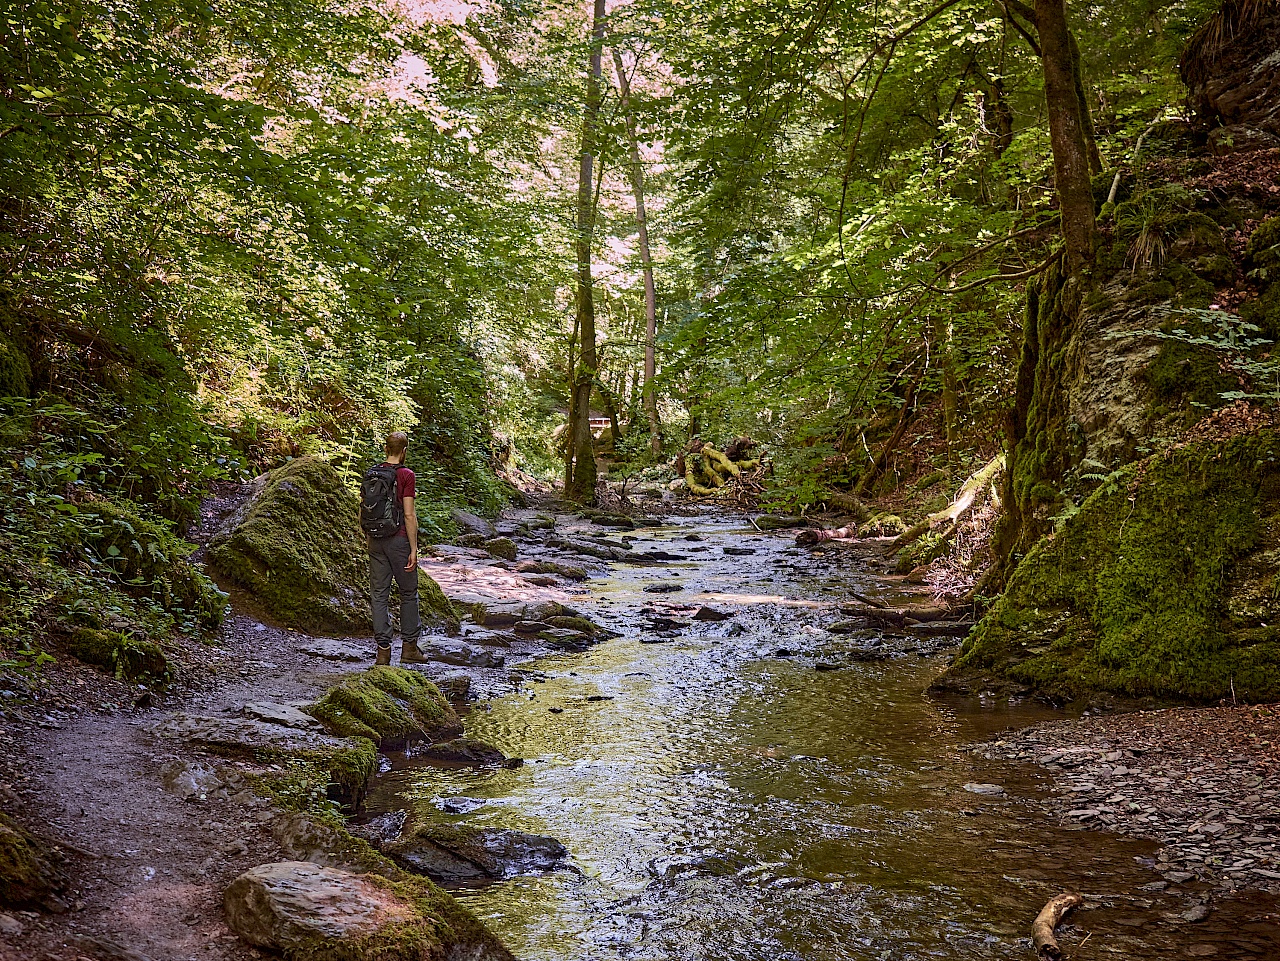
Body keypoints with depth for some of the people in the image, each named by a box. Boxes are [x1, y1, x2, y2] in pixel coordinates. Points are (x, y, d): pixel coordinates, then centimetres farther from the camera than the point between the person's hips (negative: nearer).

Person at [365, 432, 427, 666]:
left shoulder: (370, 474, 5)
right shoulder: (406, 475, -11)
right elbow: (409, 515, -14)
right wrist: (414, 549, -11)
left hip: (375, 540, 5)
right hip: (399, 539, -5)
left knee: (379, 595, 7)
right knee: (408, 593, 10)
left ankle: (383, 650, 7)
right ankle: (409, 647, 14)